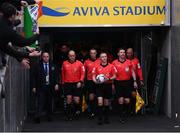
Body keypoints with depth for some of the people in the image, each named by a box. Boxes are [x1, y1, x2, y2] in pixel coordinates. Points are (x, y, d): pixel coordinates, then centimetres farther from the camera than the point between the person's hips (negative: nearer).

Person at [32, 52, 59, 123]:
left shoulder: (52, 66, 9)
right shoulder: (37, 66, 2)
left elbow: (55, 75, 10)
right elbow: (34, 77, 1)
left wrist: (56, 84, -2)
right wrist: (34, 86, -4)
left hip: (50, 87, 3)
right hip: (41, 87, -3)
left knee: (49, 102, 9)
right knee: (40, 102, -11)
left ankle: (49, 117, 17)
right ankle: (37, 116, -17)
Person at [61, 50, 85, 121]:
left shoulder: (79, 63, 0)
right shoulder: (65, 63, 5)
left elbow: (83, 73, 1)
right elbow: (62, 74, 13)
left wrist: (80, 82, -10)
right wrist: (63, 82, 13)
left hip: (77, 84, -1)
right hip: (67, 84, 1)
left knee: (76, 100, -2)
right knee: (69, 98, -6)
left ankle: (77, 111, 28)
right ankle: (69, 115, 4)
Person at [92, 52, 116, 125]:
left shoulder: (111, 66, 3)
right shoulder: (97, 66, 4)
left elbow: (114, 76, 3)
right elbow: (93, 76, 6)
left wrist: (109, 79, -15)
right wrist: (95, 81, -15)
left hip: (108, 85, 1)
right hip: (99, 86, -1)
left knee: (106, 103, 10)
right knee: (100, 102, -13)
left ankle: (106, 118, 23)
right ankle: (100, 119, -9)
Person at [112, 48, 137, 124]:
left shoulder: (129, 62, 6)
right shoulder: (114, 63, 2)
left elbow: (132, 72, 12)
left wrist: (135, 81, 5)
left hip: (127, 82, 1)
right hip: (118, 83, -1)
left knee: (127, 100, 0)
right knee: (120, 100, -5)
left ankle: (125, 113, 24)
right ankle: (121, 117, 4)